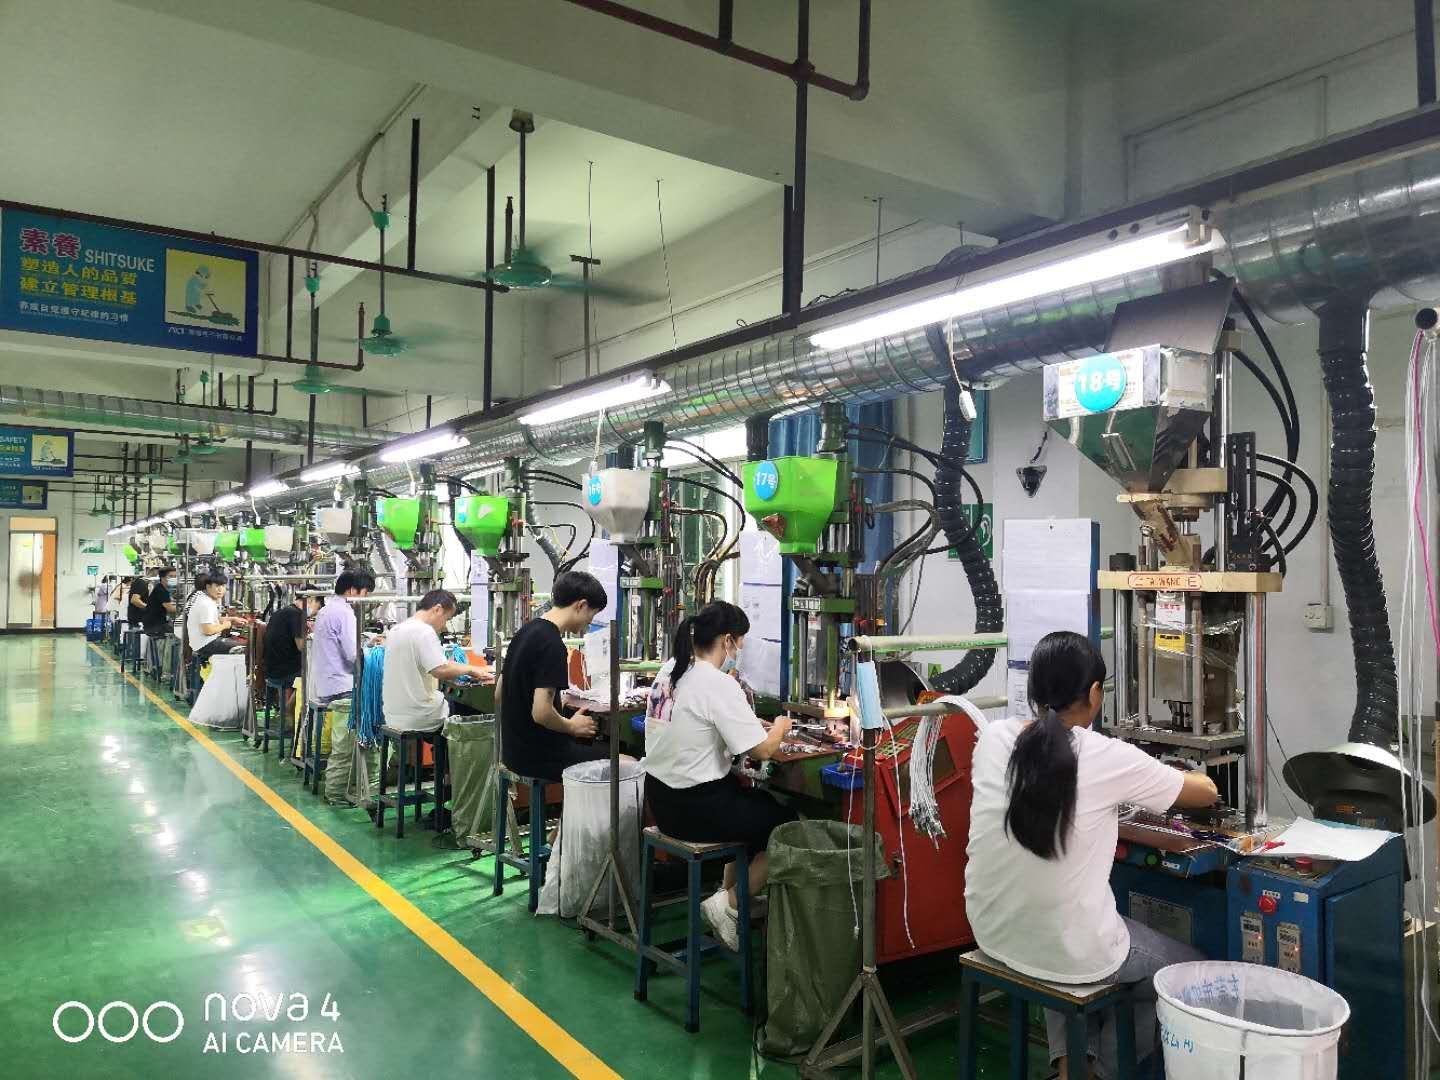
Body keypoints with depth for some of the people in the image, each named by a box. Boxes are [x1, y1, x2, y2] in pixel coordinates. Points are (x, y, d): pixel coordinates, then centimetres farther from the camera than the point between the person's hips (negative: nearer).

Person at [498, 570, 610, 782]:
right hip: (542, 757, -10)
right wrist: (572, 726, -7)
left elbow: (500, 693, 16)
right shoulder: (551, 644, -20)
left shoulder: (526, 631, 8)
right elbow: (541, 713, -26)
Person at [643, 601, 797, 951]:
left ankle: (730, 894, 31)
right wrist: (780, 727, 1)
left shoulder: (677, 675, 5)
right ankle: (728, 904, 7)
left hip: (662, 798, 9)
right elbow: (762, 750, -20)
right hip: (695, 808, -9)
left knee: (760, 804, 28)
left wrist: (759, 725, 13)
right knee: (787, 824, 9)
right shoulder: (720, 685, -20)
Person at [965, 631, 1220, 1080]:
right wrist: (1177, 775, 25)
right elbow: (1207, 793, 3)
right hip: (1070, 951, -4)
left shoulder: (993, 738, -5)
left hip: (994, 933, 5)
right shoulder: (1109, 758, -15)